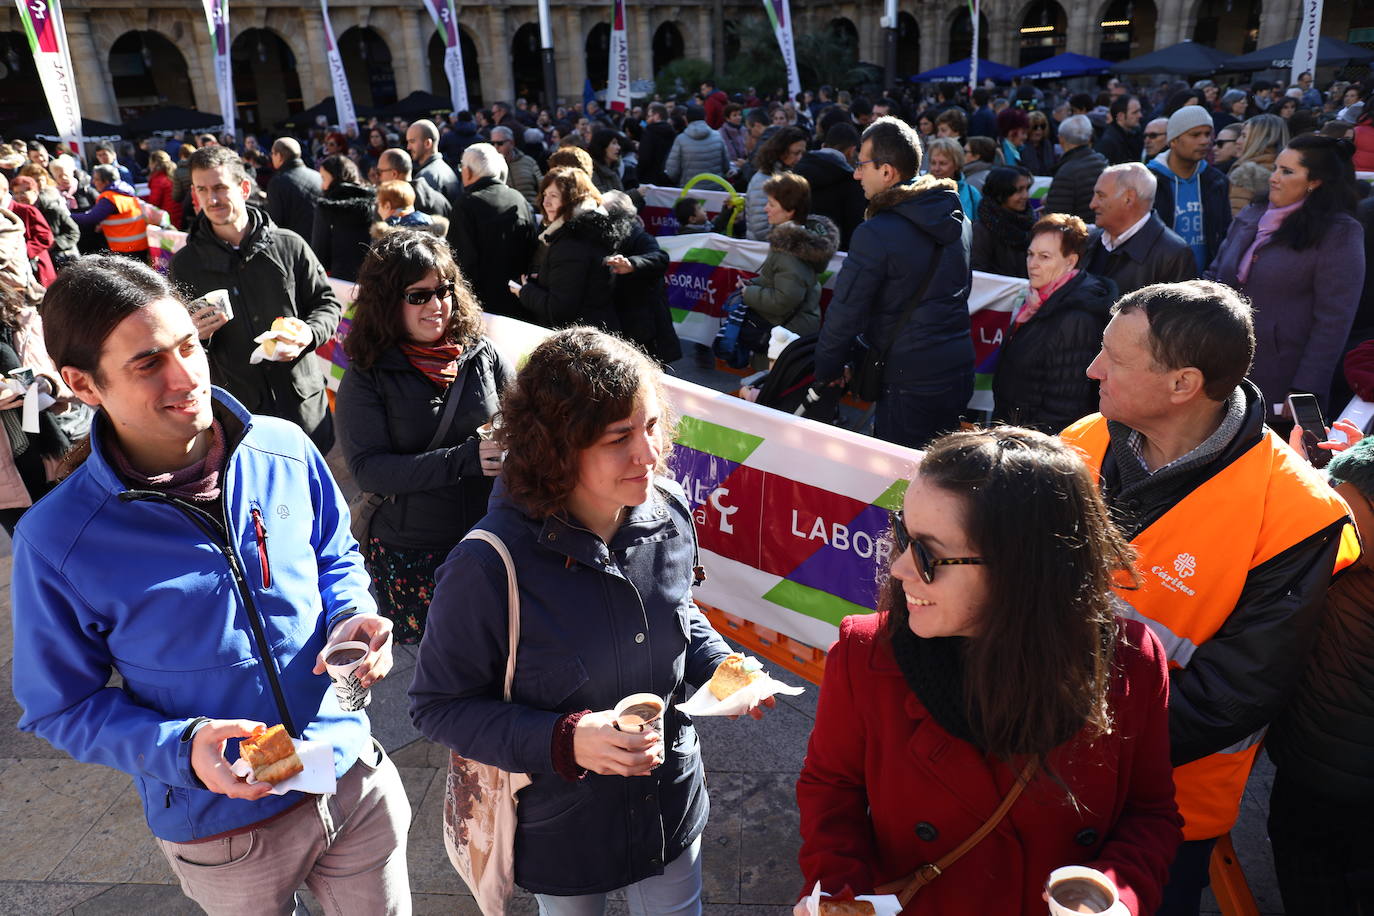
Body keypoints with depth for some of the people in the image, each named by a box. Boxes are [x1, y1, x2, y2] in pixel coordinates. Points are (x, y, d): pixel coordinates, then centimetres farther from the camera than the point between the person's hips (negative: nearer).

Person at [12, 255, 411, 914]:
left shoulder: (283, 449, -10)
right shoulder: (56, 541, -19)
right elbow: (62, 705, -7)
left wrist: (351, 619, -14)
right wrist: (182, 750, -23)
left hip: (354, 778, 3)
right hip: (222, 834, -2)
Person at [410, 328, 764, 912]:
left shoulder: (668, 512, -14)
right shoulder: (487, 568, -31)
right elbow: (438, 706, -19)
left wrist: (718, 667, -13)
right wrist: (563, 743, -31)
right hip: (561, 835, -3)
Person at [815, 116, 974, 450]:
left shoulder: (877, 234, -18)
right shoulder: (958, 219, 7)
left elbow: (846, 310, -13)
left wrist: (827, 368, 1)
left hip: (911, 378, -8)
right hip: (960, 368, 8)